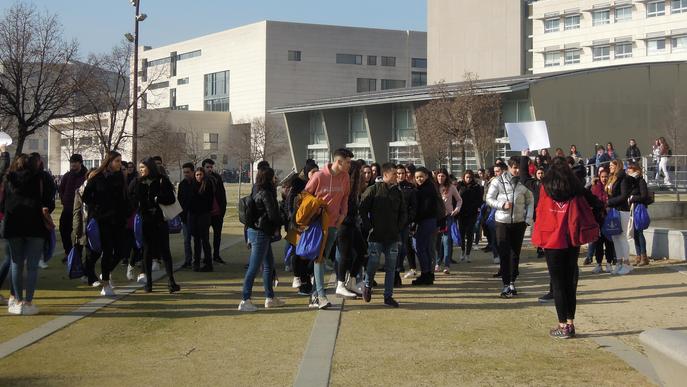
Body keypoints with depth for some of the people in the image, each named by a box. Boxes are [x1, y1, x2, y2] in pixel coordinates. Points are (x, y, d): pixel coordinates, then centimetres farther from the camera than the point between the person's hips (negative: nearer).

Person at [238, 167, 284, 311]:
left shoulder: (256, 193, 11)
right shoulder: (266, 194, -16)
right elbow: (272, 214, -18)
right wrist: (277, 227, 1)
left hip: (254, 230, 10)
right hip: (261, 233, -10)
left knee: (269, 264, 16)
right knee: (254, 267, -7)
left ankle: (270, 297, 23)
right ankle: (245, 300, -6)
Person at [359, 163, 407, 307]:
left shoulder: (398, 192, 10)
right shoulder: (373, 190, -5)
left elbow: (403, 212, 17)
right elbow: (363, 209, -6)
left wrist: (399, 227, 6)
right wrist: (369, 226, -9)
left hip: (393, 236, 4)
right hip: (376, 236, -4)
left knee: (391, 267, 3)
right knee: (373, 263, -1)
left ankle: (388, 296, 8)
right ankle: (367, 286, 26)